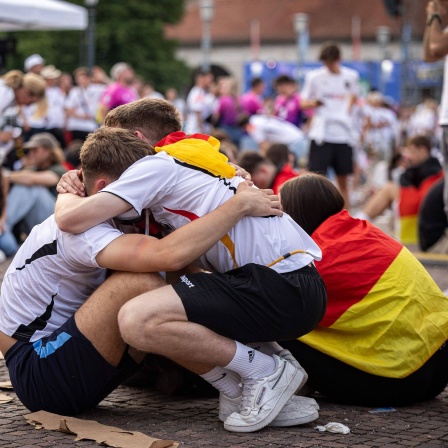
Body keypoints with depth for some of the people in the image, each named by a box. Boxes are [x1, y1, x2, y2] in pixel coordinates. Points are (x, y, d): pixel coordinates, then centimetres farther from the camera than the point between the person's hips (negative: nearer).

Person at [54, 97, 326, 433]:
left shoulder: (158, 164, -1)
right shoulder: (197, 161, 27)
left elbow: (72, 219, -9)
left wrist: (66, 195, 15)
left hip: (281, 288, -10)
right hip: (299, 284, 10)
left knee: (138, 321, -21)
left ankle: (266, 372, -6)